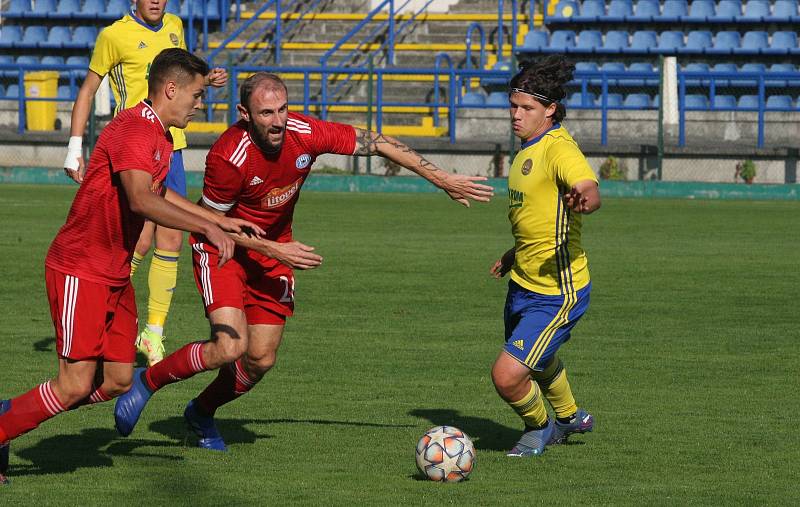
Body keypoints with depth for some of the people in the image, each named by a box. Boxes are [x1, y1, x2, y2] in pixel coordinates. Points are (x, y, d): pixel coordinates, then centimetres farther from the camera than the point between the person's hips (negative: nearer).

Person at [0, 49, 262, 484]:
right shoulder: (134, 130, -20)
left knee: (117, 382, 7)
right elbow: (140, 200, -35)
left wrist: (221, 221, 32)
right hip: (80, 272, -10)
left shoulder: (161, 137, 13)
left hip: (115, 276, 10)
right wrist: (205, 227, -36)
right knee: (75, 386, -12)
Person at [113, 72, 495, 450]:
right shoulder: (228, 157, -31)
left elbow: (379, 144, -8)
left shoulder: (306, 134, -20)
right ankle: (146, 381, 0)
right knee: (231, 346, -22)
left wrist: (443, 180, -6)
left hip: (274, 250, 5)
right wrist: (273, 250, -23)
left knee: (261, 360, 4)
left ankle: (202, 413, 30)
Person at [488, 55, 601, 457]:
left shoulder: (559, 148, -21)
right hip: (523, 284, 10)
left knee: (506, 376, -15)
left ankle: (539, 428, 16)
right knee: (538, 362, 31)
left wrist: (584, 198, -63)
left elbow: (590, 190, -40)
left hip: (557, 293, -10)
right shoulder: (529, 146, 9)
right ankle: (569, 417, 59)